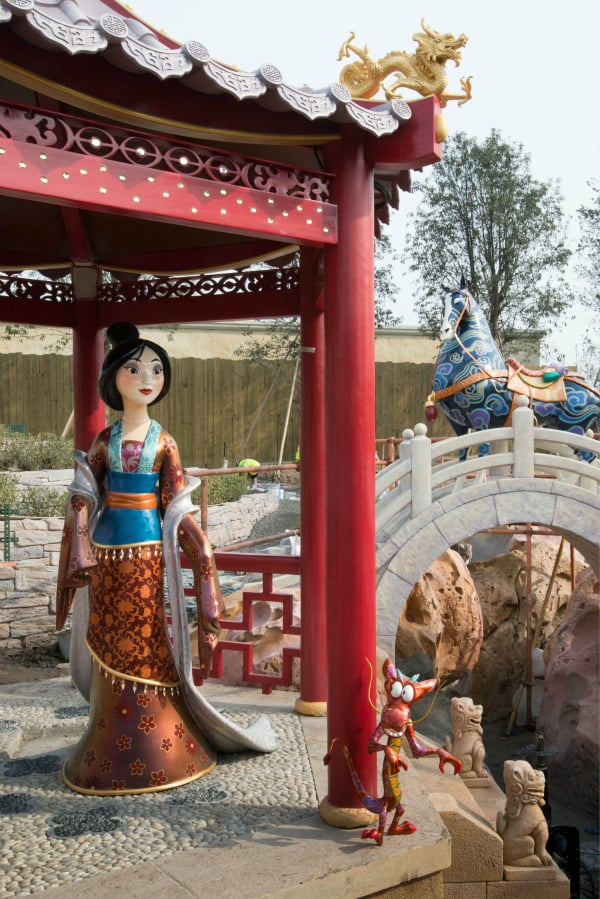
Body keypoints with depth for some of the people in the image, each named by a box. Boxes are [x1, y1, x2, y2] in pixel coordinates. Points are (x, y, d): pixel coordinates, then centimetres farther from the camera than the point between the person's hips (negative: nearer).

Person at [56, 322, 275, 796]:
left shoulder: (163, 442, -1)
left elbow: (176, 505, 0)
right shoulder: (105, 439, 4)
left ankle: (154, 748, 19)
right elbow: (84, 496, 4)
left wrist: (198, 546, -6)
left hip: (146, 549, -2)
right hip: (108, 547, 3)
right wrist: (81, 547, -5)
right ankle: (112, 747, 24)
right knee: (109, 643, 9)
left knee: (144, 643, 4)